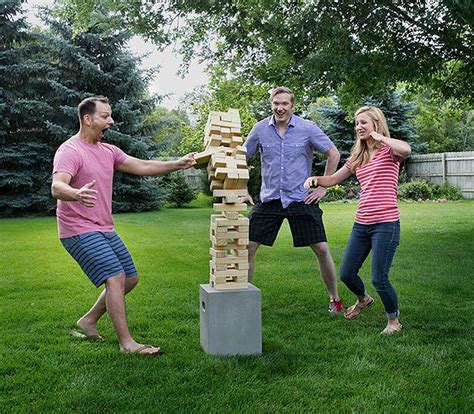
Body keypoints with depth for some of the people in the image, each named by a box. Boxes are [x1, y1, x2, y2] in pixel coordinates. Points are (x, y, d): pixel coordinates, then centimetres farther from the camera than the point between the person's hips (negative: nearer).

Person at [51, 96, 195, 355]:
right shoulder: (69, 151, -15)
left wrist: (178, 164, -1)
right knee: (115, 278, -17)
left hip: (104, 230, 9)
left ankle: (88, 322, 25)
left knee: (130, 278, 12)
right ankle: (127, 343, -8)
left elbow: (143, 167, 9)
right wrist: (77, 194, -53)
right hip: (79, 231, -9)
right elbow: (56, 187, -31)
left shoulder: (108, 151, 11)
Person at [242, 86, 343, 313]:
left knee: (321, 249, -3)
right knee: (247, 247, -4)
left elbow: (333, 154, 3)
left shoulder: (308, 128, -5)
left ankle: (334, 299, 17)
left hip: (302, 199, -1)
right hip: (269, 199, 2)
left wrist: (323, 187, 0)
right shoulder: (260, 129, 0)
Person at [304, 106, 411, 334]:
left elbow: (406, 149, -28)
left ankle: (394, 320, 20)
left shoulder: (389, 150, -4)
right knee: (346, 274, 11)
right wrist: (316, 179, 1)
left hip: (385, 223, -6)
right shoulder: (357, 157, 14)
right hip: (361, 223, 7)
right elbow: (334, 179, 22)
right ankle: (363, 299, 43)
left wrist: (379, 136, -14)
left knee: (379, 278, -6)